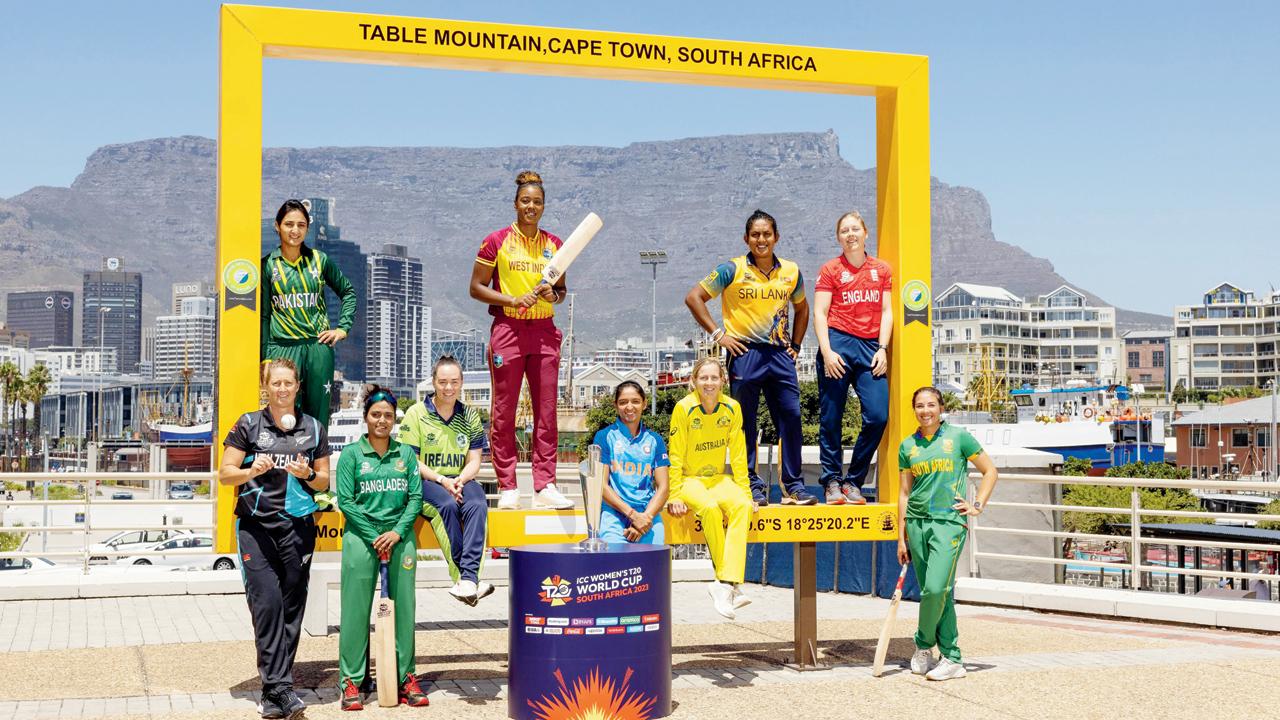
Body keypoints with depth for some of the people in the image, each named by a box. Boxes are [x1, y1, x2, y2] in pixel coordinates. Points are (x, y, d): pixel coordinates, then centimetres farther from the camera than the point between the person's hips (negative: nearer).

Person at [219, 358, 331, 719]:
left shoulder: (314, 429, 10)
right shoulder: (249, 424, 4)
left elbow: (325, 480, 15)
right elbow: (225, 473, 3)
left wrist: (308, 474, -7)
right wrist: (252, 470, -17)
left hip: (298, 527, 2)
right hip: (255, 527, -2)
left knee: (291, 608, 2)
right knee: (267, 602, -15)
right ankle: (281, 688, -15)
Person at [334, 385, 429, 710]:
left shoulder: (406, 454, 9)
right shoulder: (352, 454, 1)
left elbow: (415, 497, 5)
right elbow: (345, 500, -4)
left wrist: (397, 532, -9)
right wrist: (374, 537, -10)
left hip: (400, 538, 2)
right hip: (361, 538, -2)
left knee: (404, 607, 5)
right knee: (356, 609, -1)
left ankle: (405, 676, 13)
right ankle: (351, 680, 7)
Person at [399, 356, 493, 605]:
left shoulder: (470, 416, 13)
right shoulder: (416, 414, 2)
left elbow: (474, 461, 8)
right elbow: (411, 462, -3)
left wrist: (460, 480, -14)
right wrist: (442, 480, -17)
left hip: (461, 481, 3)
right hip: (425, 482, -3)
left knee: (477, 504, -32)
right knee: (448, 505, -36)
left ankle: (468, 578, -43)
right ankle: (462, 577, -36)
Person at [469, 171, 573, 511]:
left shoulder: (554, 244, 10)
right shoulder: (497, 241, 0)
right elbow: (476, 288, 0)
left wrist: (554, 295, -4)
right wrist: (513, 300, -13)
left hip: (544, 331, 4)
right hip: (508, 329, -3)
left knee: (546, 410, 0)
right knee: (504, 411, -1)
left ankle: (545, 486, 3)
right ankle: (507, 488, 5)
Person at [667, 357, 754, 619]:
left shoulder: (732, 408, -2)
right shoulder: (684, 408, -11)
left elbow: (738, 453, 4)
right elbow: (675, 455, -9)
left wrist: (745, 491, -1)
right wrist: (675, 496, -14)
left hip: (719, 478, 3)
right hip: (689, 479, -3)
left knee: (742, 506, -29)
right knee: (710, 508, -35)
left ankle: (725, 583, -36)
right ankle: (732, 585, -25)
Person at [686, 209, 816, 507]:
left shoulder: (791, 272, 8)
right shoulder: (732, 270, -4)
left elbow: (801, 308, 25)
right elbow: (693, 298, -3)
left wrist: (795, 345, 13)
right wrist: (718, 334, -7)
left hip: (779, 354, 4)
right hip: (745, 352, -3)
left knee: (791, 418, 1)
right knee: (745, 423, 0)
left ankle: (794, 487, 9)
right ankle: (753, 487, 9)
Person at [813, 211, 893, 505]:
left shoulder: (882, 269, 13)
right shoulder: (830, 270, 5)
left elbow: (886, 312, 11)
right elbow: (820, 313, 0)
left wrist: (882, 349, -1)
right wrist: (826, 352, -11)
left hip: (870, 346, 3)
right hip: (838, 343, -2)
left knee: (878, 417, -7)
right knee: (831, 419, -1)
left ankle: (853, 481, 7)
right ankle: (832, 482, 9)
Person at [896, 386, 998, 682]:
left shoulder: (958, 437, 1)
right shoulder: (908, 446, 10)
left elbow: (990, 471, 9)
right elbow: (904, 492, 13)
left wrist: (978, 506, 0)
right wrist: (901, 537, 10)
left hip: (949, 521, -4)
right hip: (917, 522, 4)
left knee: (936, 588, -16)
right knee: (935, 593, 5)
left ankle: (923, 645, 8)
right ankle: (952, 659, 12)